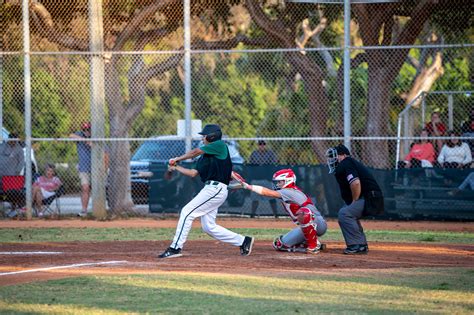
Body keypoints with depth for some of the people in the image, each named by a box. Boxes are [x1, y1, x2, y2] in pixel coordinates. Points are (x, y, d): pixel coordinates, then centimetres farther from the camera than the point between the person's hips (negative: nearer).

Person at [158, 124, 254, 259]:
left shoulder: (220, 145, -5)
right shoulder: (205, 156, 20)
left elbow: (195, 152, -8)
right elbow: (193, 173, 18)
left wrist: (177, 159, 1)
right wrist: (176, 167, 10)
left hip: (216, 188, -10)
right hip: (210, 189, 10)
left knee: (187, 212, -13)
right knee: (208, 227, 9)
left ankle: (175, 248, -13)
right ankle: (243, 241, 15)